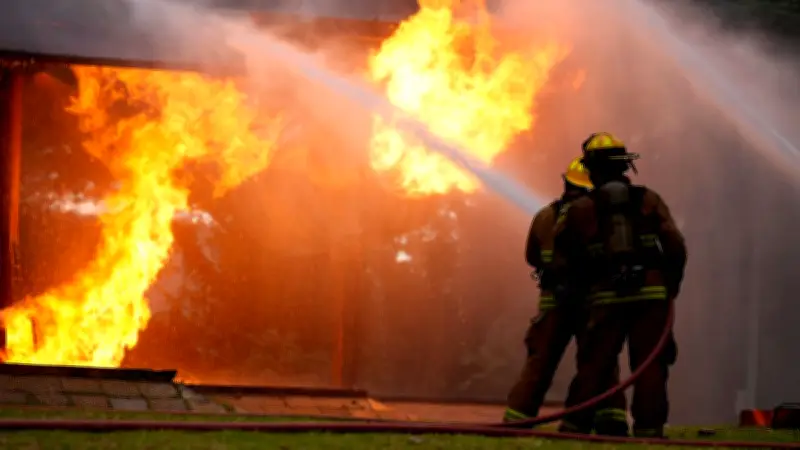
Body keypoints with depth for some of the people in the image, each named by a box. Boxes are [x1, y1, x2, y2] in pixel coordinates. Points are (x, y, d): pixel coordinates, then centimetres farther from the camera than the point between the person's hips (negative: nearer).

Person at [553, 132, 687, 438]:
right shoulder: (649, 200, 7)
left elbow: (560, 258, 9)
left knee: (593, 364, 7)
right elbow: (676, 246, 0)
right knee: (650, 364, 0)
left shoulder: (581, 209, 7)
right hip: (650, 294, 0)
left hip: (607, 298, 0)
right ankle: (648, 427, -7)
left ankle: (574, 425, 5)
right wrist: (672, 285, 12)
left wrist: (579, 286, 24)